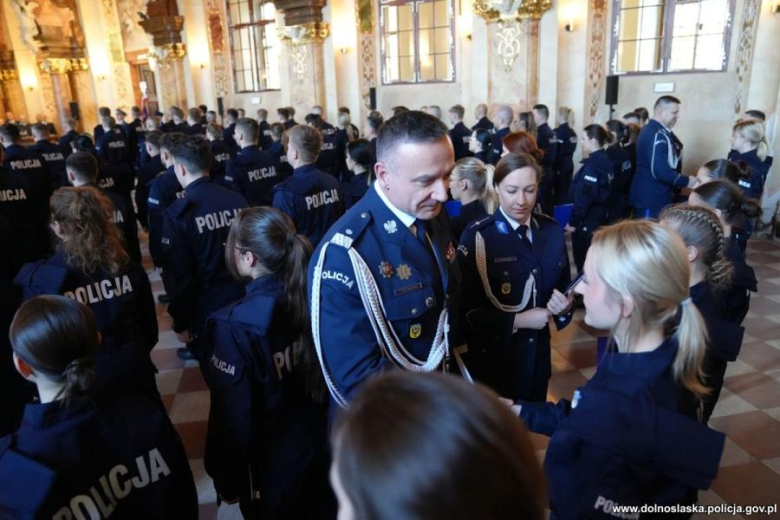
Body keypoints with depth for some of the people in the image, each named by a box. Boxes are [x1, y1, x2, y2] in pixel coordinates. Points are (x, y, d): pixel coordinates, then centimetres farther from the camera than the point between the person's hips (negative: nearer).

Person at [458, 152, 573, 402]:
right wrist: (517, 321, -21)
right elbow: (465, 309, -17)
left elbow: (563, 285, 9)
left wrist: (564, 305, -12)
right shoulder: (477, 236, -15)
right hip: (492, 357, -4)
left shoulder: (552, 232, 0)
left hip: (537, 354, 4)